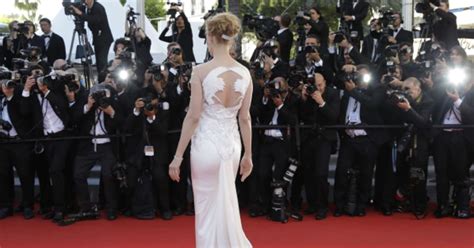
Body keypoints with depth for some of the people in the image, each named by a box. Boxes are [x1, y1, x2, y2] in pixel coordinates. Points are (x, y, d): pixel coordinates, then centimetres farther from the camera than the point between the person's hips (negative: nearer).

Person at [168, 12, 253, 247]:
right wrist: (248, 154, 13)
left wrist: (178, 156, -6)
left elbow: (193, 116, -13)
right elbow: (245, 118, 4)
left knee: (207, 209, 10)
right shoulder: (244, 73, -1)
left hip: (206, 145, -4)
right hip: (232, 145, 4)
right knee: (226, 206, 21)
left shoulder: (201, 71, -14)